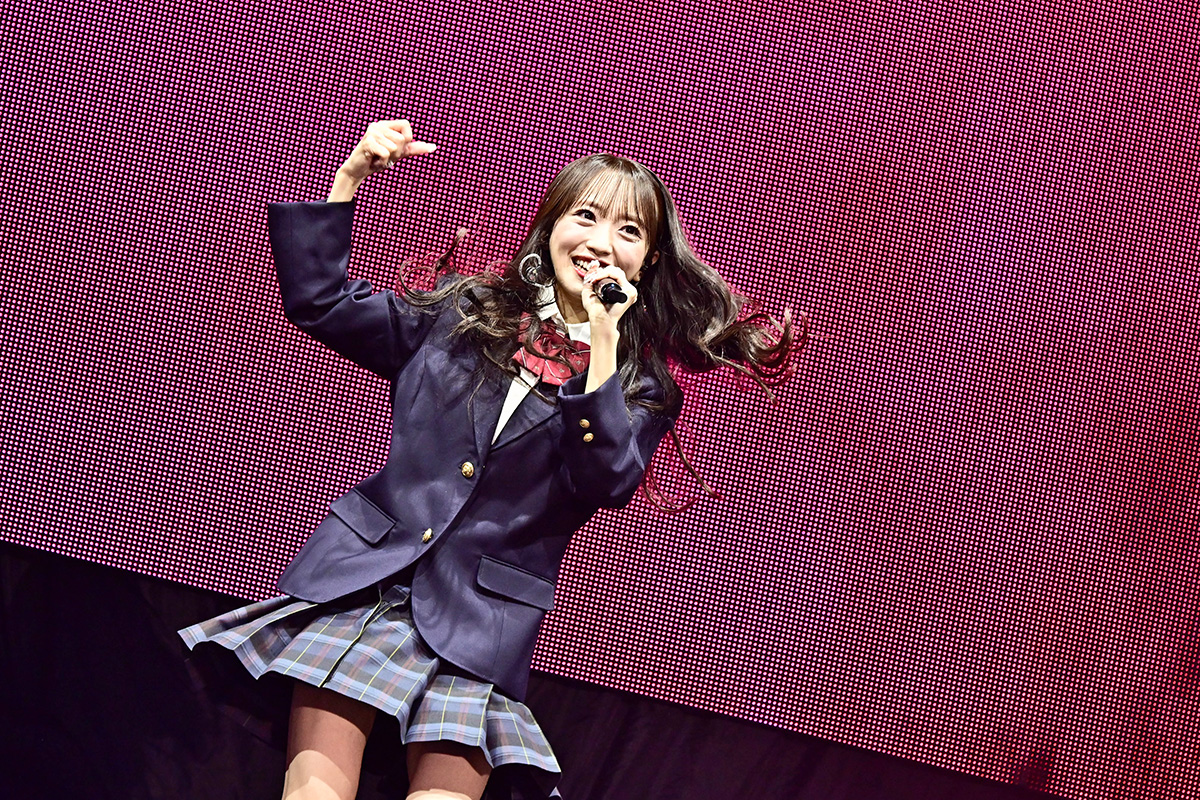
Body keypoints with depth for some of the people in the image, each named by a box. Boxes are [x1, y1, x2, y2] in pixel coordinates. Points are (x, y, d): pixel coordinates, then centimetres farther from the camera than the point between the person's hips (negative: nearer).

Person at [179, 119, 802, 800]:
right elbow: (317, 302, 11)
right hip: (363, 582, 1)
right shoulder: (462, 313, 11)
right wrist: (350, 178, 3)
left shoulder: (645, 387, 6)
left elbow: (608, 486, -12)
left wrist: (602, 348, -15)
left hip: (479, 626, 0)